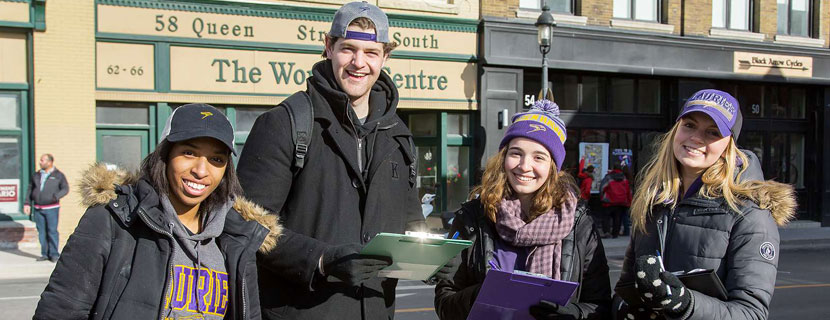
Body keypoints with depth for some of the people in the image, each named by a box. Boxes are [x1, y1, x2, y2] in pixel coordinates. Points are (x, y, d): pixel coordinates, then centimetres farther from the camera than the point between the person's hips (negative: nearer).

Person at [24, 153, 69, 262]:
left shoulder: (58, 175, -1)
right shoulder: (36, 175, 12)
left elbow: (65, 189, -6)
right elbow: (30, 189, 16)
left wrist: (56, 196, -23)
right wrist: (27, 203, 8)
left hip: (52, 208, -4)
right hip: (38, 208, 4)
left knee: (52, 231, -6)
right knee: (41, 232, 5)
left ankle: (54, 254, 0)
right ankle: (45, 254, 12)